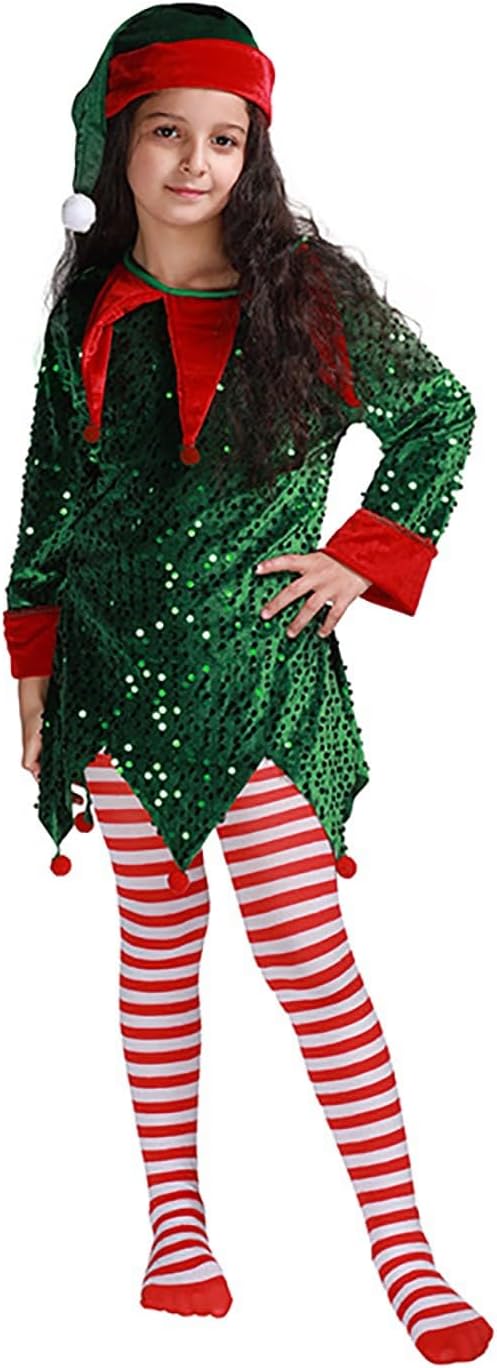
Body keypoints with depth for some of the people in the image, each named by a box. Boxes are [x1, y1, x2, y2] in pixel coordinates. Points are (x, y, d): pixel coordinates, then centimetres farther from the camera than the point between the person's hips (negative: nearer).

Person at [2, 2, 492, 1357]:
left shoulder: (308, 288, -2)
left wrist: (364, 558, 0)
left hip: (264, 673, -3)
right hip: (118, 673, 3)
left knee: (314, 960, -7)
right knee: (159, 946, 9)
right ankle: (175, 1222, 19)